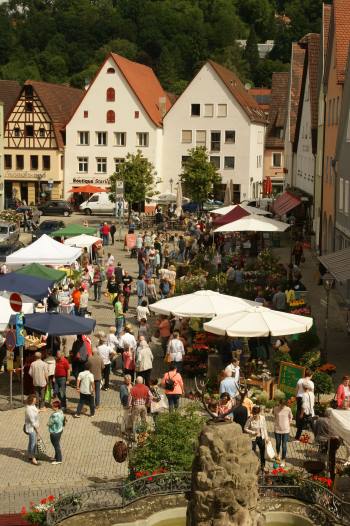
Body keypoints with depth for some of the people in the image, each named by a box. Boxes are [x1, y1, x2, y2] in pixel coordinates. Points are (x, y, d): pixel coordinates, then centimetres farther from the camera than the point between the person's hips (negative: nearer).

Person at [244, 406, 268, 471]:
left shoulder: (262, 418, -7)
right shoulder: (250, 419, -17)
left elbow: (264, 428, 5)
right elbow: (245, 429, -10)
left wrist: (266, 437, 5)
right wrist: (253, 432, -19)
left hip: (261, 438, 4)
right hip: (253, 438, -4)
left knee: (263, 452, 14)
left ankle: (263, 467, 31)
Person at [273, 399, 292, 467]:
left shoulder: (288, 409, -11)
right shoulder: (276, 409, -10)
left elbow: (290, 417, 6)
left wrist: (288, 424, 0)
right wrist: (276, 423, 2)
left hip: (286, 430, -1)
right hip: (277, 429, 2)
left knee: (284, 445, 0)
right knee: (278, 444, 19)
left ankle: (283, 461, 10)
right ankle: (278, 455, 46)